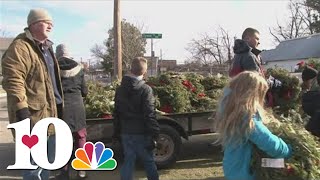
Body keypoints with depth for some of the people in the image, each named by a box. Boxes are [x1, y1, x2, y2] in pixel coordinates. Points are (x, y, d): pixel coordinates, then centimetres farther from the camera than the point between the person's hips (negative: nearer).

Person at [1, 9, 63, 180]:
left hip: (50, 114, 9)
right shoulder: (20, 47, -13)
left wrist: (58, 106, 25)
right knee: (34, 165, 0)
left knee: (47, 161, 20)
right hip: (33, 116, -9)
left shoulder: (46, 48, 18)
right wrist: (22, 110, -27)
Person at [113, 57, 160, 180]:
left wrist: (117, 132, 18)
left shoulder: (120, 89, 5)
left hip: (125, 133, 5)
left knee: (128, 161, 11)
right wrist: (154, 134, -10)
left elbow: (116, 113, 10)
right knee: (148, 161, 11)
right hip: (141, 133, -5)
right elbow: (149, 115, -16)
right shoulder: (145, 89, -15)